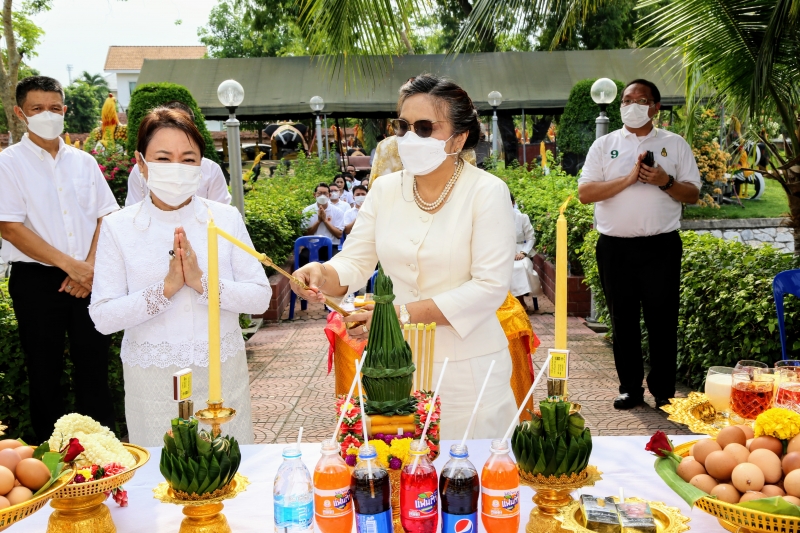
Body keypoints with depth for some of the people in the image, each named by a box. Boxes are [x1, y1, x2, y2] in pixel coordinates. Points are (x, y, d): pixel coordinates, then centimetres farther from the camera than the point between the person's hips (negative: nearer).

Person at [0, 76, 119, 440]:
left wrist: (90, 266, -9)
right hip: (36, 279, -3)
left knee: (95, 365, 6)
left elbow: (106, 217, 7)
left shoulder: (83, 162, 11)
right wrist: (70, 264, -14)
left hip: (87, 278, 3)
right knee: (45, 372, 6)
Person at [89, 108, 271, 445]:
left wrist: (202, 282, -19)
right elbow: (102, 317, -9)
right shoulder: (118, 228, -4)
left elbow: (260, 297, -5)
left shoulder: (226, 219, -1)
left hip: (223, 375, 1)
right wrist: (166, 287, -19)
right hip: (153, 381, -1)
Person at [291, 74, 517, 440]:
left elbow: (489, 287, -17)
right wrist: (322, 274, -21)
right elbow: (354, 263, 3)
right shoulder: (385, 189, 3)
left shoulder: (487, 192, -10)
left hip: (466, 368, -3)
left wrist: (403, 313, -23)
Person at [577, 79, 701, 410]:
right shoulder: (604, 146, 8)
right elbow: (585, 193, -4)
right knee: (623, 321, 7)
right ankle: (630, 388, 19)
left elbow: (693, 194, 6)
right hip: (615, 247, 1)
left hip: (661, 246, -1)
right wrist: (628, 178, -13)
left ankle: (664, 391, 15)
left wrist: (665, 182, -13)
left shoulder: (675, 145, 8)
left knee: (662, 321, 3)